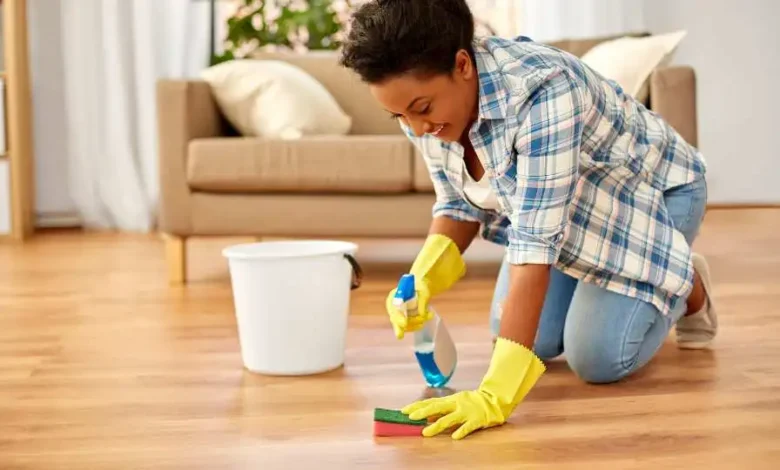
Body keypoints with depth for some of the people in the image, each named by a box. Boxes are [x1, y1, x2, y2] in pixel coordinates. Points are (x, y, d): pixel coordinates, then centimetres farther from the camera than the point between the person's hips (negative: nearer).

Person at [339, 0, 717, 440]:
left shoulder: (541, 92, -42)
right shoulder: (425, 101, -20)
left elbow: (535, 242, -45)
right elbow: (459, 203, -6)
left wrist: (496, 394, -49)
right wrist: (421, 281, -27)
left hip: (651, 190, -6)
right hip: (549, 202, 6)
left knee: (596, 359, -14)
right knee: (536, 341, -1)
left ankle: (688, 287, 15)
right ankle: (599, 290, 29)